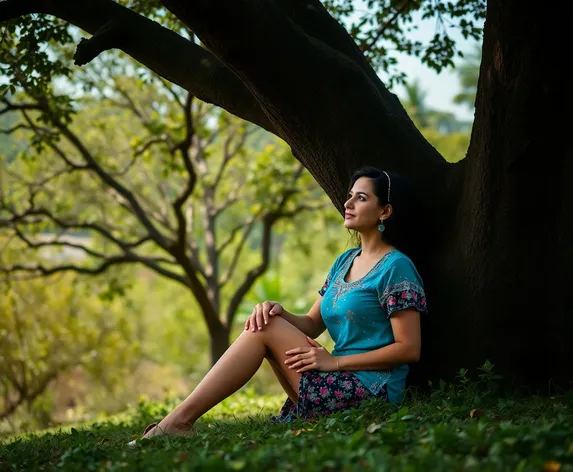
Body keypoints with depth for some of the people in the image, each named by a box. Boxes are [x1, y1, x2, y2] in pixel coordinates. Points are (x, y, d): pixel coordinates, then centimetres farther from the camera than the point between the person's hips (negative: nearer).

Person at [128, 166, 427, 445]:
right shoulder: (345, 261, 16)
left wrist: (334, 362, -15)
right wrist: (278, 312, -8)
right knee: (265, 321, -2)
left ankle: (180, 419, -15)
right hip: (342, 385, 8)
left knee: (266, 330, -14)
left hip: (370, 391, -8)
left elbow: (409, 349, -14)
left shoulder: (396, 267, -9)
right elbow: (312, 325, 14)